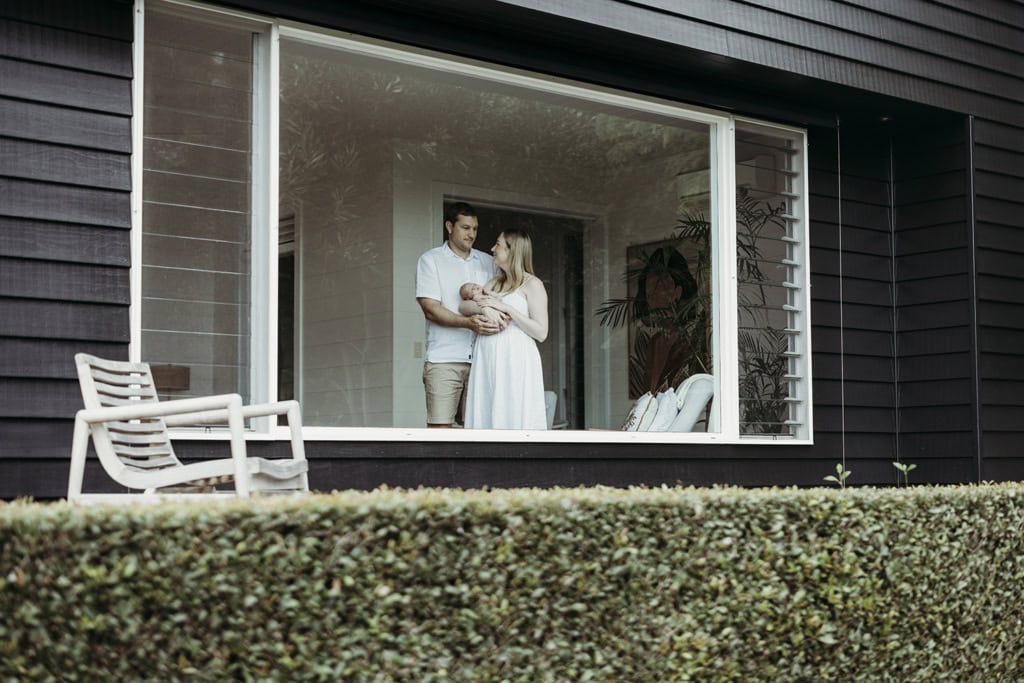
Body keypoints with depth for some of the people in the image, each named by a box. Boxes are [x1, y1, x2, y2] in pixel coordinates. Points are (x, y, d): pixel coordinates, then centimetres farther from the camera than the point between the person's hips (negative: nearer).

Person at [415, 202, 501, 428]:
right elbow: (430, 309, -6)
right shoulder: (430, 260, 4)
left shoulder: (487, 262, 17)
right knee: (440, 426, -9)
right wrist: (468, 322, -20)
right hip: (444, 358, -4)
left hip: (481, 358, 4)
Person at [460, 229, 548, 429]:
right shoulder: (495, 283, 20)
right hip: (487, 360, 6)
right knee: (486, 419, 1)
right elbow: (464, 306, 8)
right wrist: (484, 307, -12)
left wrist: (506, 308, -12)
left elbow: (541, 332, -7)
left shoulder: (532, 284, 1)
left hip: (516, 362, -6)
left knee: (515, 421, -8)